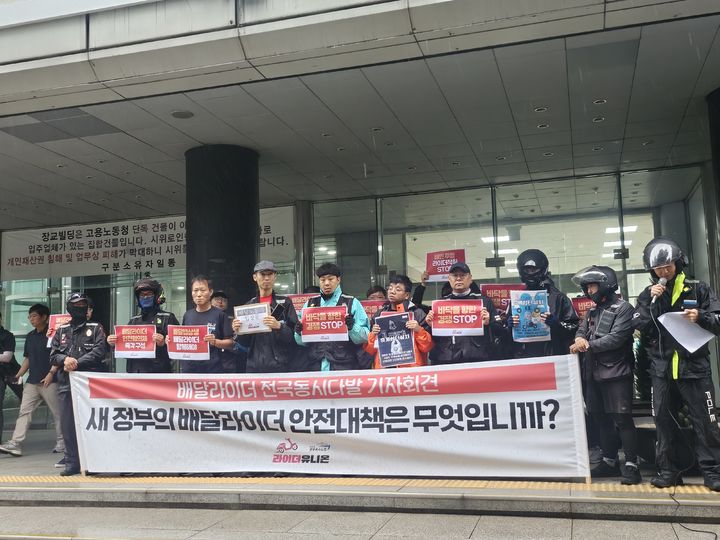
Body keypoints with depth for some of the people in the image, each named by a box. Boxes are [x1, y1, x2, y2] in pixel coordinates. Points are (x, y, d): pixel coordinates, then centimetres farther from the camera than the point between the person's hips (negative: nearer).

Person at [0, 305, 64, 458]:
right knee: (24, 411, -1)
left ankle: (61, 443, 12)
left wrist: (51, 373, -18)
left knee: (57, 413, 1)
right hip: (32, 382, 6)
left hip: (49, 381, -6)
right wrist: (18, 375, 11)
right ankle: (15, 444, -4)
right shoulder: (30, 337, 16)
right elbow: (27, 359, 21)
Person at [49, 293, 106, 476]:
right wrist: (65, 359, -11)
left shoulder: (96, 329, 8)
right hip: (66, 383, 4)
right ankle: (72, 462, 11)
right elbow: (53, 355, 11)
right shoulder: (61, 330, 18)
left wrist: (76, 363, -14)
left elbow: (99, 352, -6)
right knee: (67, 423, 3)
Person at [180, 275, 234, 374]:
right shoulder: (187, 315, 11)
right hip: (189, 368, 4)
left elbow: (230, 343, -3)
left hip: (213, 369, -4)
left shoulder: (219, 315, -2)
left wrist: (215, 342, -22)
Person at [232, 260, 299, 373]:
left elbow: (295, 334, -4)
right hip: (254, 365, 3)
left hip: (279, 364, -3)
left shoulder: (285, 302, 3)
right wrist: (238, 331, -6)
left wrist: (279, 326, -21)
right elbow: (245, 342, 14)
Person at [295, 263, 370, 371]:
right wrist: (299, 332, -7)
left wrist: (352, 326, -20)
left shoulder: (352, 303, 5)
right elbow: (301, 342, 13)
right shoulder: (309, 304, 13)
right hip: (315, 367, 2)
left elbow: (365, 337, -2)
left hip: (345, 367, -2)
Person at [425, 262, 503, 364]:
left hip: (479, 359, -1)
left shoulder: (484, 301, 10)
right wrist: (430, 325, -3)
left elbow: (500, 331, 6)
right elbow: (431, 338, 16)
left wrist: (488, 323, -13)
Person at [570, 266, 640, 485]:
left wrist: (587, 345, -15)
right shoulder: (593, 311, 19)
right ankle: (610, 461, 22)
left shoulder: (623, 309, -6)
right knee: (600, 418, 12)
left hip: (616, 373, -8)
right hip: (593, 373, 8)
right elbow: (581, 330, 10)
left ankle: (631, 465, -1)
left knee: (622, 419, -8)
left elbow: (616, 338, -17)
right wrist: (580, 338, -14)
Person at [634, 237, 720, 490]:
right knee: (664, 420, 8)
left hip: (694, 365, -2)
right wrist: (653, 302, -13)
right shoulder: (647, 295, 8)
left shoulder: (698, 289, 3)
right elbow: (640, 327, -3)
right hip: (661, 368, 2)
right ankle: (668, 470, 17)